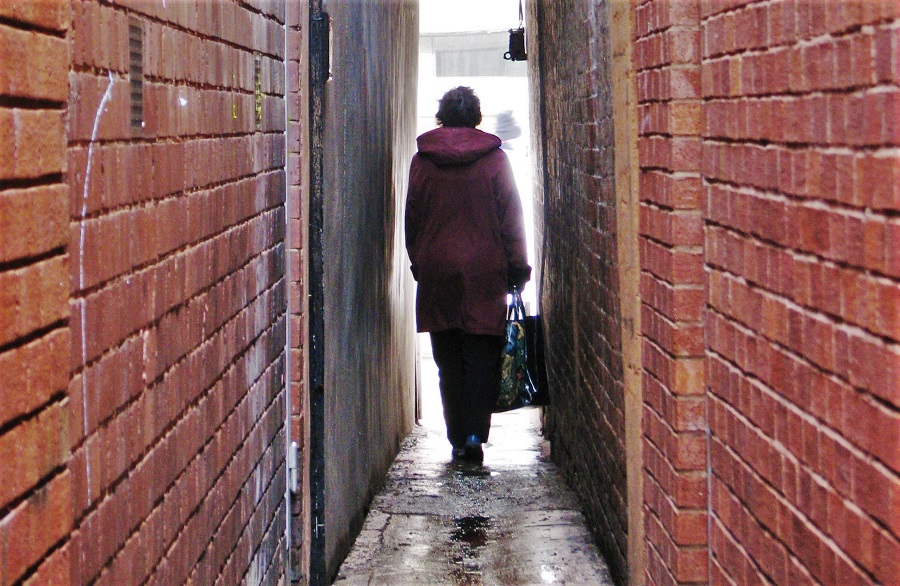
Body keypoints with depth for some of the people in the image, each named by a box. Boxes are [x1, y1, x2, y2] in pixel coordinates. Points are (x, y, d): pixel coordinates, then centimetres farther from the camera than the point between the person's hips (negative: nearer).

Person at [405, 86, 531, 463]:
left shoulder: (422, 161, 4)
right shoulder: (494, 159, -1)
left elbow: (412, 219, 8)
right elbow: (511, 220, 0)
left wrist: (418, 263, 17)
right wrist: (518, 268, 5)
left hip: (436, 273, 2)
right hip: (485, 272, -1)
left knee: (448, 361, 7)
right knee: (483, 357, 2)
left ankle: (458, 439, 9)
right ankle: (474, 435, -8)